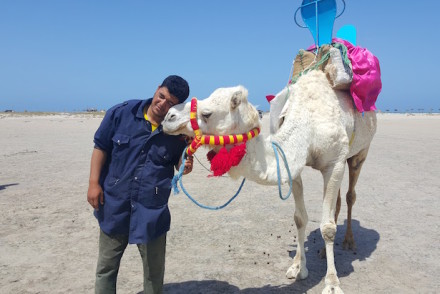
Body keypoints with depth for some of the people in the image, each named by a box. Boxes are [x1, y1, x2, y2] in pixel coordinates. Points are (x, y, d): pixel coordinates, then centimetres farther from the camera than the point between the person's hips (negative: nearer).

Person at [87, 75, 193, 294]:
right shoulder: (121, 113, -8)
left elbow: (180, 162, 6)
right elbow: (100, 147, -1)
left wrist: (185, 166, -18)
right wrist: (94, 183, -6)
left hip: (152, 210, 0)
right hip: (114, 204, 1)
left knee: (154, 270, 14)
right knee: (106, 266, 16)